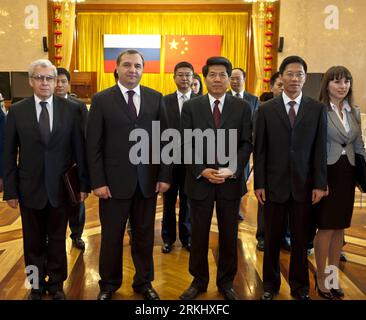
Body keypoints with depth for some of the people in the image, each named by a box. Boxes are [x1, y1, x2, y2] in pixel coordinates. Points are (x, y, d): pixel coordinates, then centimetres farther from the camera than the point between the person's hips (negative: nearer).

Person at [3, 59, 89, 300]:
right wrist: (11, 190, -3)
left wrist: (84, 183, -2)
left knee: (58, 240, 14)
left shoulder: (70, 109, -2)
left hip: (60, 187, 0)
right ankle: (37, 285, 33)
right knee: (33, 242, 14)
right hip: (30, 188, 0)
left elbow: (79, 149, -1)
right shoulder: (17, 111, -1)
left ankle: (56, 284, 32)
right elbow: (9, 154, 0)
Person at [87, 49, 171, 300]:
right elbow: (93, 144, -3)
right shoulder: (101, 100, -1)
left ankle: (144, 282, 32)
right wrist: (98, 182, -8)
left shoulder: (156, 98, 5)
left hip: (148, 180, 2)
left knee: (144, 235, 13)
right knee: (112, 236, 11)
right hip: (114, 180, -1)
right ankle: (109, 284, 31)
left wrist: (165, 175, -1)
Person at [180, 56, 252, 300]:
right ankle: (199, 280, 27)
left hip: (231, 181, 1)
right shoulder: (191, 107, 2)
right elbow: (187, 144, -1)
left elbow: (247, 143, 0)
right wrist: (201, 171, -13)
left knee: (229, 235, 10)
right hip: (199, 181, 0)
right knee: (198, 234, 9)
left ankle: (226, 282, 28)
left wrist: (232, 170, -14)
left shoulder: (242, 107, 4)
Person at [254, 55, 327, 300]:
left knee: (301, 239, 10)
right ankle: (271, 284, 26)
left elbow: (320, 149, 2)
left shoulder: (317, 109, 4)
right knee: (272, 238, 9)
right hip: (275, 184, 0)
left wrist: (320, 184, -4)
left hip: (304, 185, 1)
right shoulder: (266, 109, 2)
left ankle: (300, 286, 27)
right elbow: (260, 150, 0)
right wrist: (259, 184, -4)